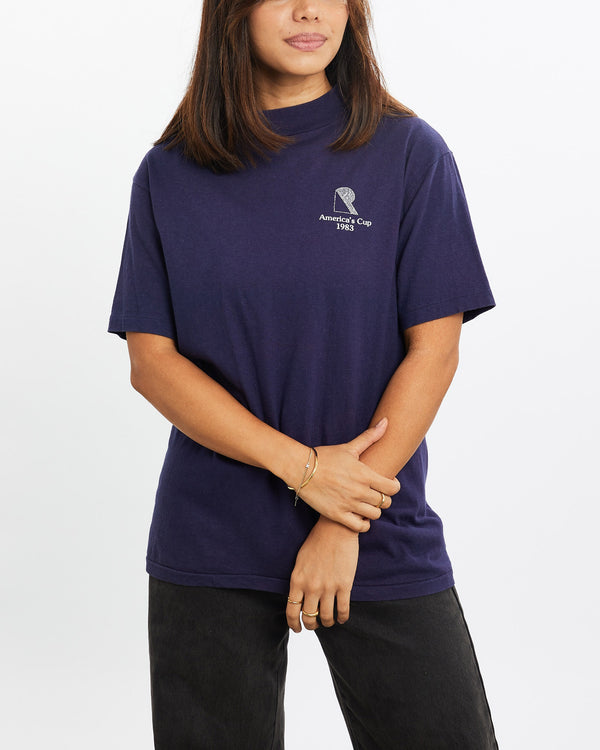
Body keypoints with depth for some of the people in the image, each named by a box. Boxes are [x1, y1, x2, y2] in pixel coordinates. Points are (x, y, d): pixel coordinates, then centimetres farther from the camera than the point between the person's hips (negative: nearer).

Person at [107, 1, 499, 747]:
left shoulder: (410, 154, -2)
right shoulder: (168, 174, 3)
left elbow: (434, 351, -5)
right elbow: (150, 360, -2)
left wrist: (344, 527, -10)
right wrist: (301, 467, -13)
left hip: (384, 545, -1)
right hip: (209, 547, 1)